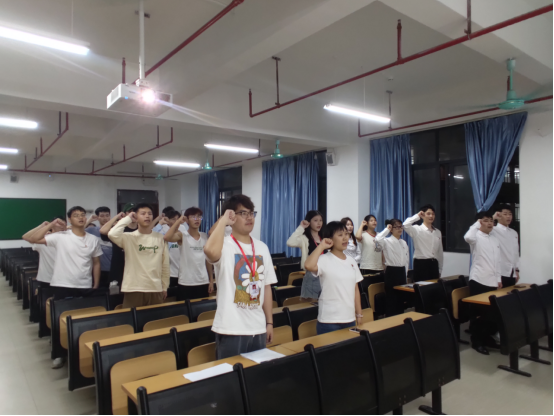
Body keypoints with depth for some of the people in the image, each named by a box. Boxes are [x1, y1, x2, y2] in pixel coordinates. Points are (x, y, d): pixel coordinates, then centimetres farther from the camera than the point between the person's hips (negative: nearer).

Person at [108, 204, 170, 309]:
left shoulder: (160, 238, 4)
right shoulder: (129, 237, -2)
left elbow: (165, 264, 8)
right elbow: (112, 234, -24)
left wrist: (165, 287, 9)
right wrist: (128, 219, -12)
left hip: (155, 288, 2)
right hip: (133, 288, -2)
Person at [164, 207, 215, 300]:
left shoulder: (205, 237, 7)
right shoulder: (182, 236, -5)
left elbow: (208, 259, 11)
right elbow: (166, 237, -26)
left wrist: (211, 280, 8)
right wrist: (179, 221, -20)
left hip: (203, 282, 4)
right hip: (186, 283, -4)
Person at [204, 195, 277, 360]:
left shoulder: (262, 248, 6)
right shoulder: (224, 245, -11)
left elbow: (266, 287, 10)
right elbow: (210, 250, -37)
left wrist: (269, 322, 10)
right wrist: (223, 220, -23)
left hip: (258, 329, 6)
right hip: (231, 329, -5)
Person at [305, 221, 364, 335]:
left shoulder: (351, 261, 8)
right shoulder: (324, 260, -12)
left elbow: (355, 289, 13)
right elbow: (309, 266, -35)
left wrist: (359, 314, 12)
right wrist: (321, 246, -22)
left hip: (350, 319, 6)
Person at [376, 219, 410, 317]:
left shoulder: (404, 243, 11)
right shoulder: (387, 242, -9)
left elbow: (406, 259, 16)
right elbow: (378, 239, -33)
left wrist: (405, 274, 13)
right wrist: (387, 229, -20)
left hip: (402, 272, 6)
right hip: (392, 272, -6)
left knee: (401, 298, 13)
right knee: (391, 299, 0)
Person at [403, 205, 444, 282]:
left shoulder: (438, 232, 11)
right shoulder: (417, 229, -6)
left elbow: (440, 252, 16)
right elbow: (405, 225, -29)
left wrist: (440, 270, 15)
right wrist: (417, 216, -13)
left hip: (434, 264, 6)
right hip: (421, 264, -6)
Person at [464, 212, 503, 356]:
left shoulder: (495, 239, 13)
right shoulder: (476, 237, -8)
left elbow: (499, 261, 16)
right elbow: (468, 237, -34)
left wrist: (499, 279, 11)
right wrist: (477, 224, -20)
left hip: (492, 281, 6)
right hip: (478, 280, -6)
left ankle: (487, 337, 28)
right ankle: (476, 341, 13)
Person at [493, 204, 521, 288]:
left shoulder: (514, 233, 15)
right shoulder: (494, 230, -6)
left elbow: (516, 252, 18)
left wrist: (517, 270, 15)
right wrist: (493, 218, -17)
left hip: (512, 273, 7)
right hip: (500, 272, -7)